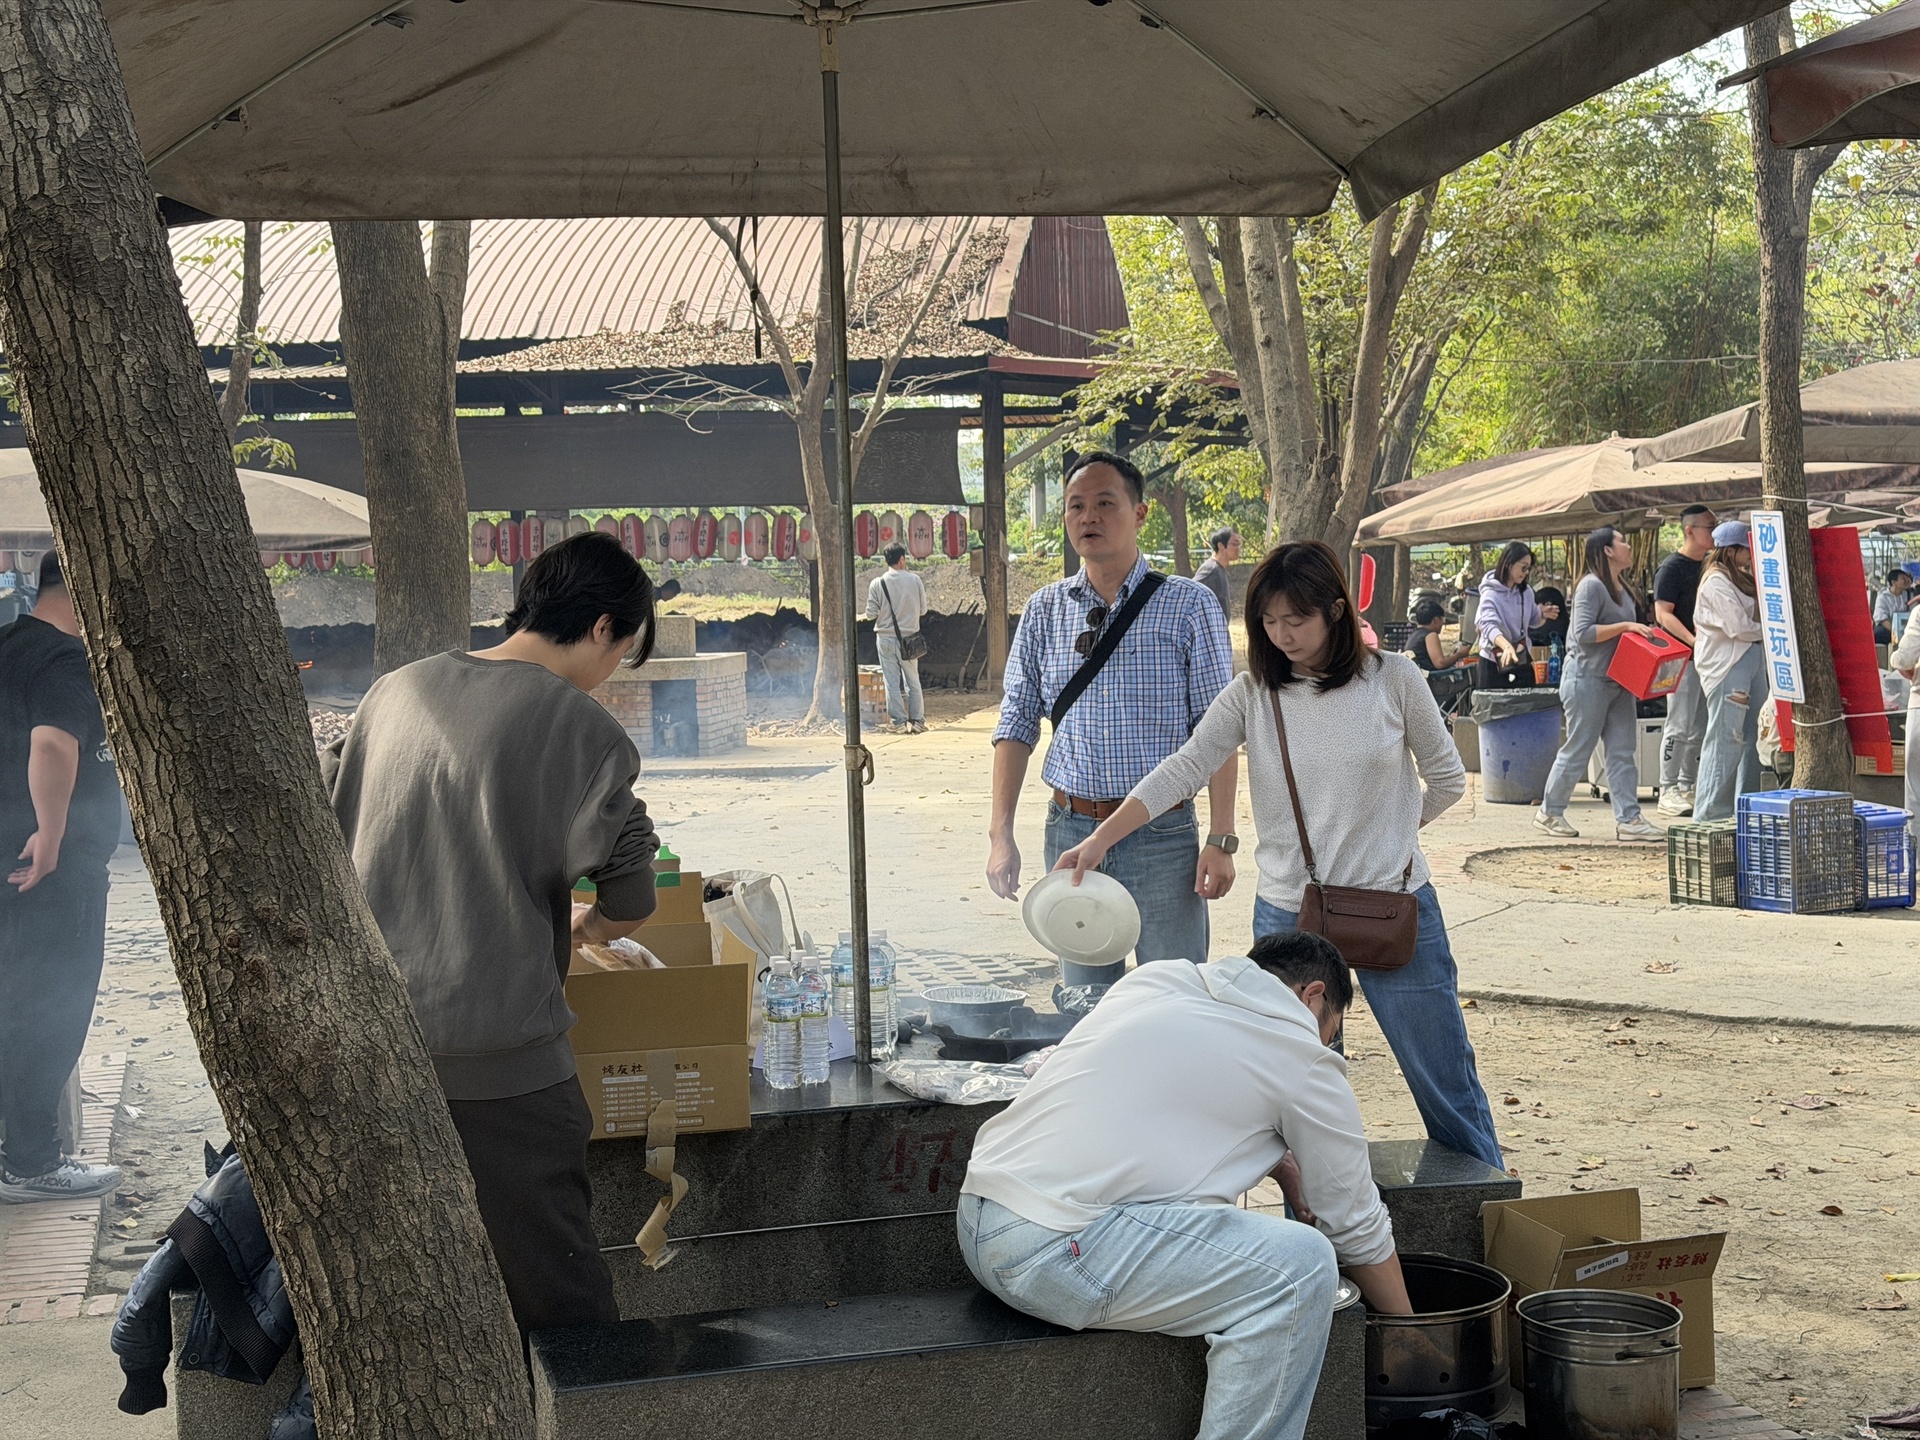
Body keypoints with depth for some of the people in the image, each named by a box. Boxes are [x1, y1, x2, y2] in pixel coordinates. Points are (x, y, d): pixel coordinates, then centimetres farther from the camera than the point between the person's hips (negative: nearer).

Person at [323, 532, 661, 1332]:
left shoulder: (395, 691, 9)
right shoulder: (577, 725, -9)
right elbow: (630, 900, -8)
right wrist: (586, 927, 14)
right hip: (493, 1060, -6)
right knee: (559, 1298, 3)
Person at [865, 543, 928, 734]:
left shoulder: (877, 583, -8)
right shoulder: (915, 580, -5)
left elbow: (871, 614, -6)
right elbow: (923, 609, 1)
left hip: (886, 638, -1)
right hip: (909, 638, 1)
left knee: (892, 682, 4)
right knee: (913, 681, 12)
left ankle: (899, 722, 2)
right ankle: (917, 721, 13)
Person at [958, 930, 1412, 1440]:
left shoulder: (1155, 978, 18)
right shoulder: (1303, 1058, 2)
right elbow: (1356, 1226, 10)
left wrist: (1278, 1159, 31)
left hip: (973, 1224, 9)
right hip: (1053, 1254, -9)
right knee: (1300, 1263, -9)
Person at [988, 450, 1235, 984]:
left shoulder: (1188, 605, -2)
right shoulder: (1044, 611, 7)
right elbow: (1017, 725, 9)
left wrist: (1222, 840, -11)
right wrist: (1000, 834, 0)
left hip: (1163, 838, -3)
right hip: (1071, 833, 3)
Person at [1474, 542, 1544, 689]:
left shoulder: (1526, 592, 3)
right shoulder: (1491, 594, -17)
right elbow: (1489, 625, -32)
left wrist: (1543, 614, -6)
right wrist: (1506, 646, -51)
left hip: (1522, 661, 6)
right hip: (1494, 663, -6)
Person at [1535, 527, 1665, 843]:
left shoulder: (1622, 588, 15)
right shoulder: (1591, 585, -14)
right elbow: (1583, 633, -22)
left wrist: (1642, 634, 7)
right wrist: (1625, 626, -23)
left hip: (1617, 682, 9)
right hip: (1588, 678, -9)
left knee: (1622, 751, 3)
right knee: (1577, 751, -1)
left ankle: (1628, 819, 3)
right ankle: (1549, 813, 13)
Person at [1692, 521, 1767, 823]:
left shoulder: (1741, 578, 20)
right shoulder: (1716, 582, -10)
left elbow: (1756, 616, 22)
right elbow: (1739, 628, -15)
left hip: (1752, 660, 10)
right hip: (1726, 665, -9)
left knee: (1750, 738, 10)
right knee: (1725, 739, -9)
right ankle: (1711, 815, -7)